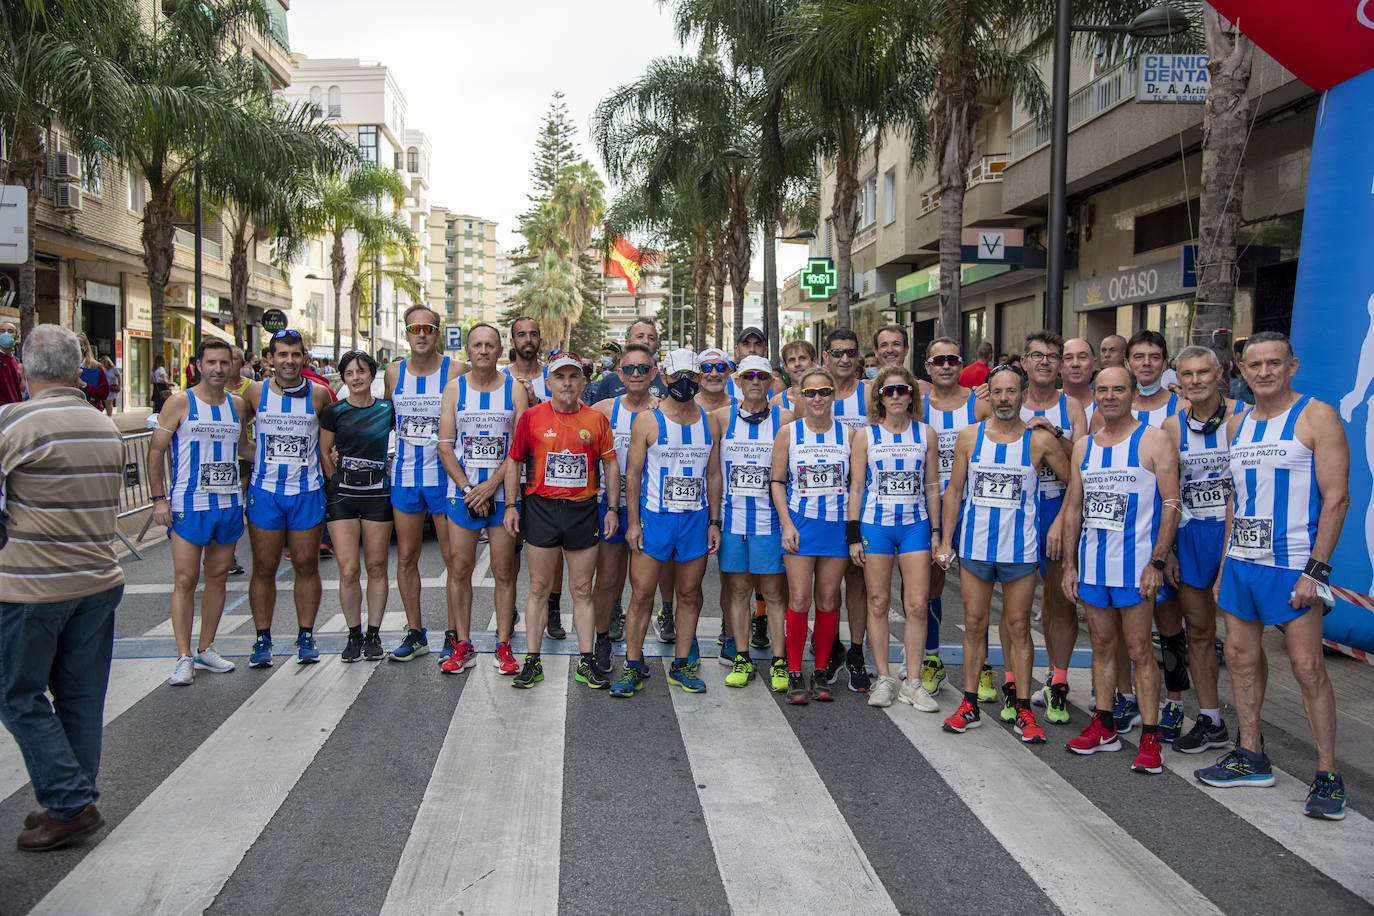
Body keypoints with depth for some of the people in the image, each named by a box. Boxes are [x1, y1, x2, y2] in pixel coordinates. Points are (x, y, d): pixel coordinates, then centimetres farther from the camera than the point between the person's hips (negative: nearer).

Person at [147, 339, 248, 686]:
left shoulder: (238, 405, 9)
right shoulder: (181, 402, -3)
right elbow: (156, 449, -3)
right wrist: (159, 498, -8)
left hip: (229, 503, 4)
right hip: (188, 505, -4)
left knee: (218, 578, 9)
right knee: (185, 580, -5)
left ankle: (206, 649, 20)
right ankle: (184, 658, -1)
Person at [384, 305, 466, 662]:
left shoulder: (455, 371, -7)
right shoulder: (394, 372, 5)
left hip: (444, 475, -4)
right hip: (404, 476, 4)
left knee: (453, 558, 0)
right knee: (406, 557, 9)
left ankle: (454, 635, 12)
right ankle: (415, 633, 21)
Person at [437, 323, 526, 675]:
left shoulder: (514, 389, 2)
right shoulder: (454, 389, 5)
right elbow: (445, 447, 2)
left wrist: (491, 485, -12)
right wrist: (467, 489, -8)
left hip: (502, 492, -1)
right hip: (462, 492, 1)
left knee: (504, 570, 1)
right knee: (459, 569, 2)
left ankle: (503, 645, 11)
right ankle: (463, 646, 13)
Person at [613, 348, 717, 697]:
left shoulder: (709, 421, 8)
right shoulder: (648, 420, -2)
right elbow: (633, 473, -2)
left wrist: (714, 522, 6)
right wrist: (633, 522, -9)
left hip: (696, 519, 3)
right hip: (654, 517, -3)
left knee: (690, 594, 8)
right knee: (641, 593, -2)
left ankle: (681, 665, 20)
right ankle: (633, 667, 9)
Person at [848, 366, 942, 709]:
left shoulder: (926, 434, 6)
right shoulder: (866, 435, 2)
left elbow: (932, 486, 9)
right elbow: (856, 487, 2)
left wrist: (936, 531, 5)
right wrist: (853, 534, -2)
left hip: (915, 525, 1)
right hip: (875, 526, -1)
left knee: (917, 604, -3)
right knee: (878, 602, 3)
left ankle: (912, 683, 7)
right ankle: (884, 678, 14)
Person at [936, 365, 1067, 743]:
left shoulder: (1040, 441, -1)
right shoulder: (969, 436, 3)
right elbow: (954, 491, 7)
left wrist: (1058, 523, -2)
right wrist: (945, 540, 3)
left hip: (1020, 548, -1)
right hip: (974, 545, 1)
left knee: (1018, 627, 5)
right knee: (974, 624, 7)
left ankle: (1022, 709, 13)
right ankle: (970, 705, 16)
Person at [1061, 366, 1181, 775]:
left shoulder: (1154, 441, -4)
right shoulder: (1084, 446, 11)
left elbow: (1171, 504, -8)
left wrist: (1157, 562, -14)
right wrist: (1069, 563, 11)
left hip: (1135, 564, -5)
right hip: (1092, 564, 5)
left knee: (1139, 651, -2)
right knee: (1102, 646, 13)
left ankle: (1150, 737, 6)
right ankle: (1105, 726, 23)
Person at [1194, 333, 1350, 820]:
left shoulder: (1316, 416, -7)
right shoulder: (1237, 424, 12)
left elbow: (1336, 498, -12)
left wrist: (1315, 571, -17)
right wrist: (1226, 562, 15)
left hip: (1291, 564, -6)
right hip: (1240, 561, 7)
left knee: (1307, 666, -4)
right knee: (1241, 657, 11)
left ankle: (1328, 775, 7)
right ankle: (1250, 757, 24)